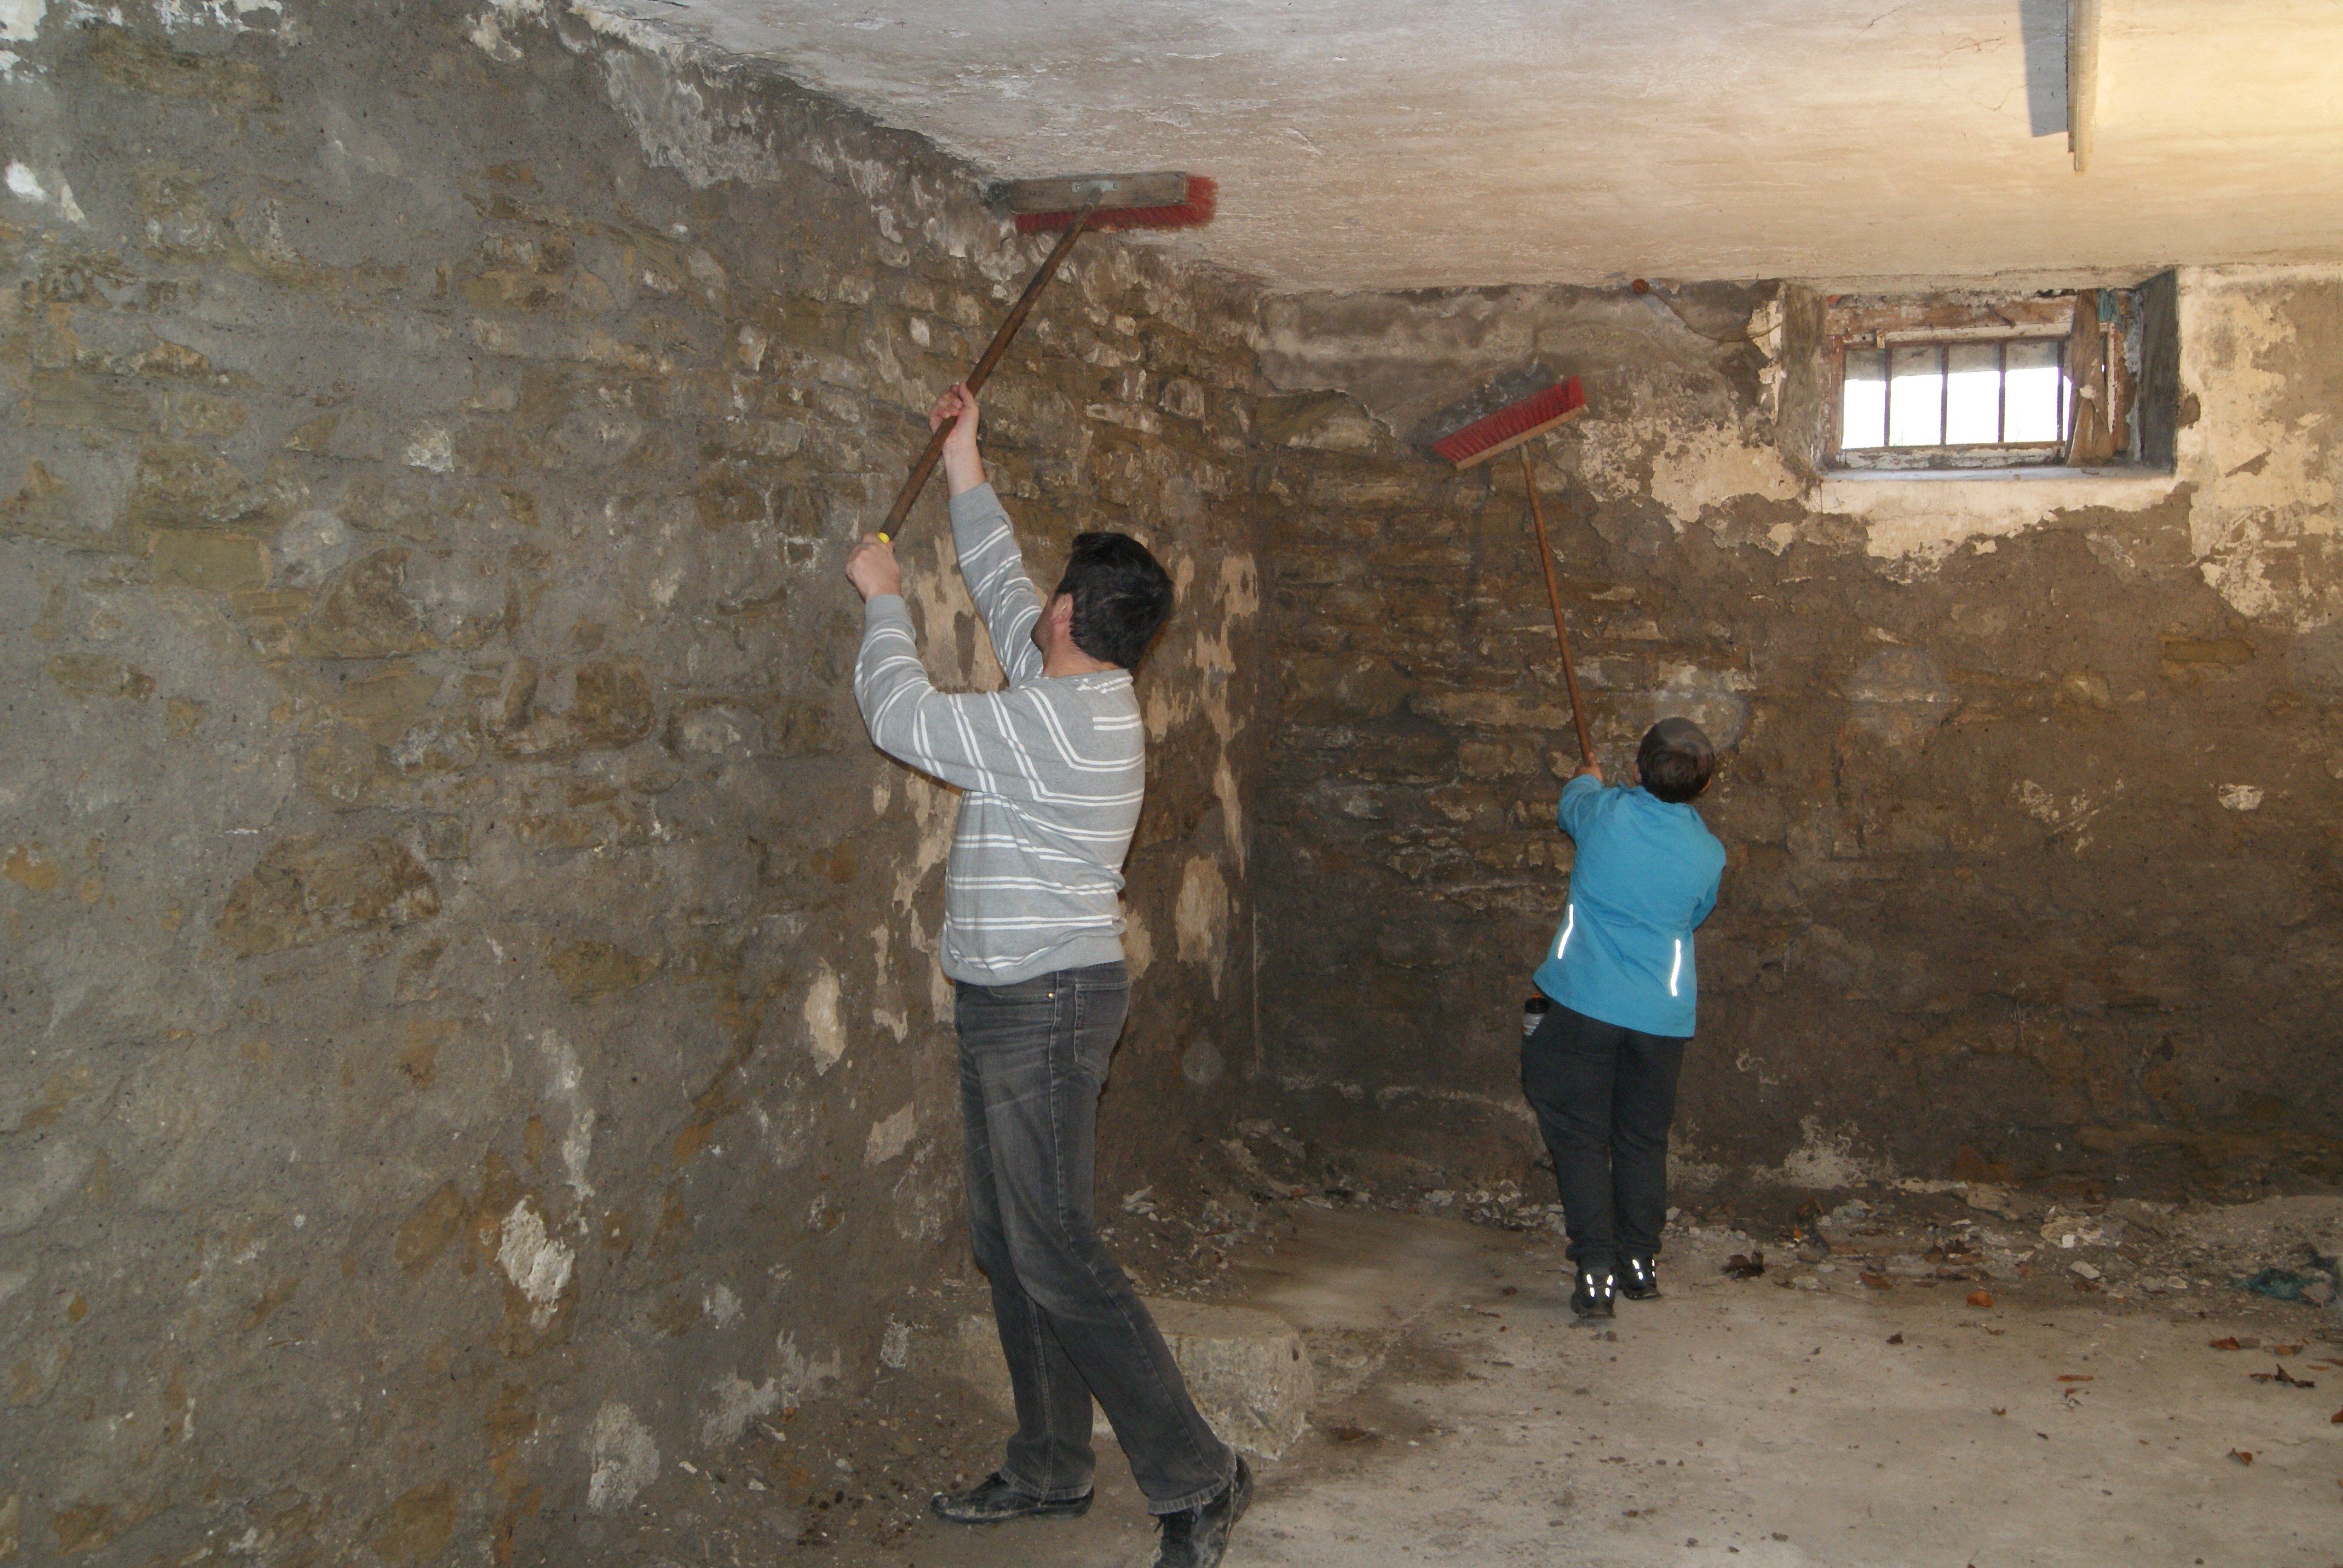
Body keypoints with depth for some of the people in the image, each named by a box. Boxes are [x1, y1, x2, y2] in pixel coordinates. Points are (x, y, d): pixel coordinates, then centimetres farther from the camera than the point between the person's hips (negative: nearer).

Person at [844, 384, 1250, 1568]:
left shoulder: (1047, 723, -21)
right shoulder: (1093, 695, 8)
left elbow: (901, 716, -15)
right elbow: (1001, 590, 21)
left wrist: (884, 598, 2)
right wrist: (963, 471, 26)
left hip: (1042, 1004, -10)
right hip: (1021, 998, 10)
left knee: (1053, 1255, -7)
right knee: (1009, 1244, 16)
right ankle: (1050, 1470, 26)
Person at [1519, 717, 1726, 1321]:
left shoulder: (1605, 812, -7)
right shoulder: (1707, 853, -3)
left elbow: (1574, 798, 18)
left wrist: (1589, 776, 41)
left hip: (1583, 1004, -2)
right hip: (1661, 1015, 2)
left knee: (1580, 1136, 5)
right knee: (1643, 1140, 16)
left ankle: (1597, 1270, 0)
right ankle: (1641, 1264, 25)